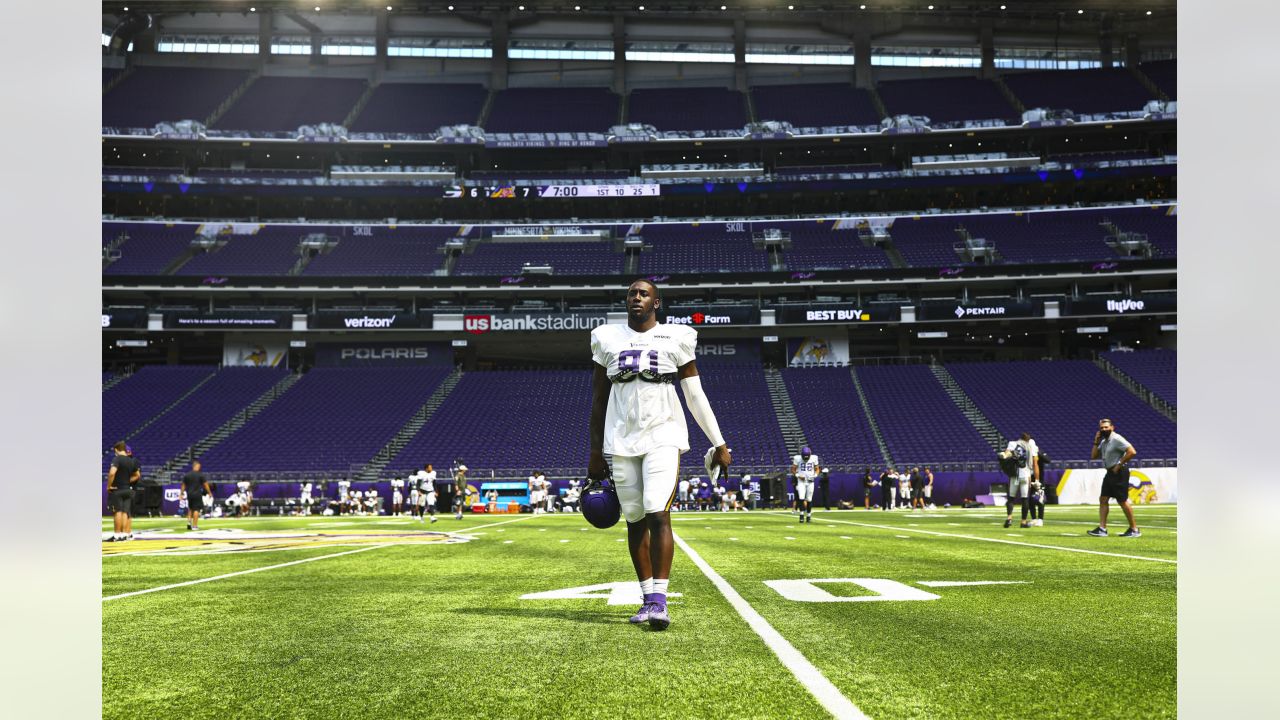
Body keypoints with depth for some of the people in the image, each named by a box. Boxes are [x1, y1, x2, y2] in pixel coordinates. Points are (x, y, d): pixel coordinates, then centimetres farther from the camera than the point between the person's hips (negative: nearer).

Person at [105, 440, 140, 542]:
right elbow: (137, 475, 19)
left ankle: (117, 535, -1)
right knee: (125, 512, 7)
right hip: (128, 489, 6)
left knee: (118, 512, -3)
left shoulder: (117, 459, -12)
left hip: (116, 489, -6)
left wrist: (109, 485, -15)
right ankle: (124, 534, 7)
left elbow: (112, 473, -26)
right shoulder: (132, 461, 9)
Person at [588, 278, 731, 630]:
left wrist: (719, 443, 4)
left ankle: (659, 600, -14)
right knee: (634, 521, 5)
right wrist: (595, 453, 11)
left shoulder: (675, 338, 4)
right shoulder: (608, 339, 9)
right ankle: (649, 598, 15)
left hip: (663, 437, -3)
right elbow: (598, 400, 13)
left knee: (658, 515, -15)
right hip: (622, 441, 3)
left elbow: (696, 397, 6)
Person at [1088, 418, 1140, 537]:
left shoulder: (1116, 439, -13)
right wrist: (1096, 442, 6)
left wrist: (1119, 465, -17)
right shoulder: (1103, 441, 15)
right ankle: (1102, 529, 2)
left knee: (1122, 501, -4)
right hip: (1110, 473, 9)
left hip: (1119, 472, -9)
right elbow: (1093, 456, 17)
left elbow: (1132, 452, -22)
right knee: (1103, 499, 3)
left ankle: (1134, 530, 6)